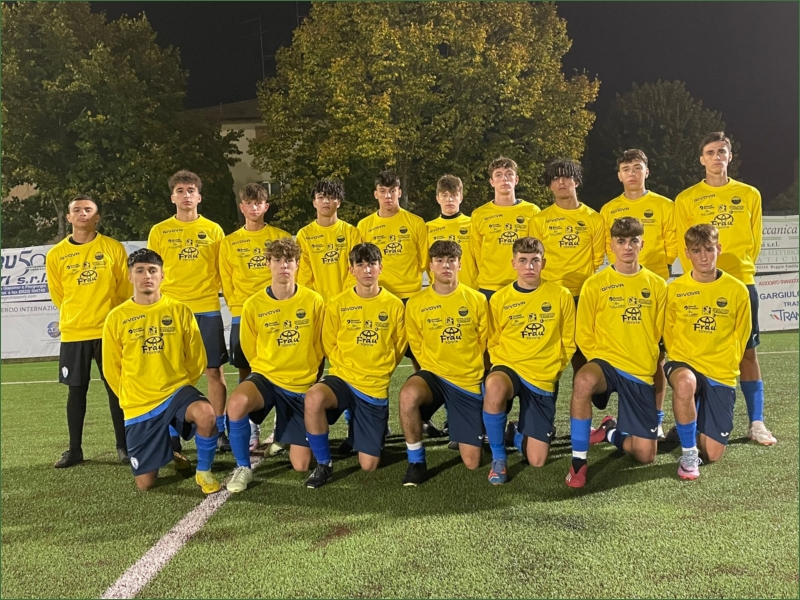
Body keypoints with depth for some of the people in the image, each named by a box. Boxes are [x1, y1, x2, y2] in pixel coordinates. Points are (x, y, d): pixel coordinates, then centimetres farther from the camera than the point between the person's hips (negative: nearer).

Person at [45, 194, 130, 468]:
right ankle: (74, 449, 19)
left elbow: (126, 290, 4)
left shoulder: (114, 248, -2)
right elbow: (58, 295, 13)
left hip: (110, 330, -1)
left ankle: (123, 446, 13)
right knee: (76, 390, 8)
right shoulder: (56, 255, 2)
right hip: (73, 333, 2)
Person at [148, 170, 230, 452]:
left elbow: (222, 271, 11)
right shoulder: (159, 231, 6)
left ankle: (219, 431, 12)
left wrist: (208, 290, -1)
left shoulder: (214, 230, 7)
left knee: (214, 370, 2)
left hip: (207, 310, 0)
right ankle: (173, 434, 14)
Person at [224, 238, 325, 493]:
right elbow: (250, 351, 7)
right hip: (267, 378, 0)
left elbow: (320, 347, 6)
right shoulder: (253, 305, -7)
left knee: (301, 466, -1)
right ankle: (243, 468, -11)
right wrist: (271, 370, 7)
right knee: (236, 404, -37)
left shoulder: (314, 301, -7)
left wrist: (305, 373, 9)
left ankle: (289, 436, 36)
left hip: (303, 386, 0)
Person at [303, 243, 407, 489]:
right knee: (313, 398, -38)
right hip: (343, 378, 0)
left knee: (368, 465, -1)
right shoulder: (338, 304, -2)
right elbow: (329, 344, 7)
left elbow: (398, 347, 9)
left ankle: (374, 426, 35)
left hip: (376, 387, 0)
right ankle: (323, 464, -13)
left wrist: (379, 372, 4)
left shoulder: (394, 305, -1)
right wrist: (347, 368, 0)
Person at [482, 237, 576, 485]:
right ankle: (498, 457, -15)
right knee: (494, 388, -41)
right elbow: (493, 343, 9)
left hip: (543, 379, 1)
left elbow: (568, 343, 7)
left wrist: (552, 370, -2)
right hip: (509, 367, 0)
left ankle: (518, 433, 34)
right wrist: (505, 365, -5)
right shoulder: (499, 299, -1)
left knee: (537, 461, -5)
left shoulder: (561, 296, -1)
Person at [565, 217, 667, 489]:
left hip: (642, 373, 2)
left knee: (645, 455, -2)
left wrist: (650, 363, 6)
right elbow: (583, 335, 1)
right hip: (606, 362, -2)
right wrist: (604, 359, -7)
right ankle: (578, 460, -23)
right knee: (584, 380, -41)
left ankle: (611, 432, 33)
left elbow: (662, 334, 12)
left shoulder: (657, 285, 5)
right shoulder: (594, 284, -1)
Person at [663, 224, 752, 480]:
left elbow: (741, 334, 8)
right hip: (685, 363, -1)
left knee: (712, 454, -2)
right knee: (685, 383, -41)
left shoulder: (737, 290, -3)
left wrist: (726, 365, 5)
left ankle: (692, 426, 36)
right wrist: (681, 361, 0)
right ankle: (688, 453, -18)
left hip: (721, 374, 1)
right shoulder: (674, 289, -3)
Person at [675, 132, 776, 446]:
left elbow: (754, 241, 12)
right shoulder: (686, 199, 3)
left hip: (741, 283, 1)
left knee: (748, 352, 3)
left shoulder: (750, 194, 9)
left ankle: (756, 424, 9)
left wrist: (739, 269, 5)